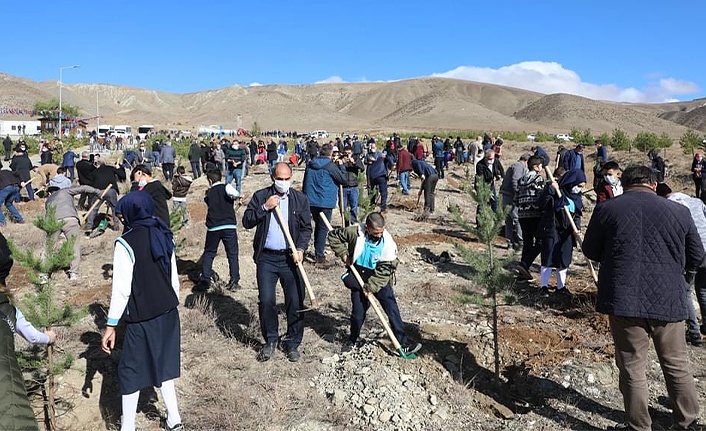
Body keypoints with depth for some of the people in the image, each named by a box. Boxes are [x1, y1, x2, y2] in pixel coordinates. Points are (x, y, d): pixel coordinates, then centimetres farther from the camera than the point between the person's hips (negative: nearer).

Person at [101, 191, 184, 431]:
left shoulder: (126, 243, -15)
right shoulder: (163, 236, 4)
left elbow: (121, 288, -16)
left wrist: (111, 325, -10)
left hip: (142, 318, -6)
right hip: (168, 312, 7)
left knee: (130, 371, 7)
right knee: (163, 364, 18)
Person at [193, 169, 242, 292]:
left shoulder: (208, 193, 10)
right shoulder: (226, 187, 1)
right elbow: (232, 192, -20)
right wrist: (238, 197, -1)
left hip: (213, 228, 2)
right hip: (229, 226, -2)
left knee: (208, 253, 15)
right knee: (232, 254, 6)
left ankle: (204, 280, 11)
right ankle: (234, 281, 2)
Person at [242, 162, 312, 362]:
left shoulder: (300, 199, 4)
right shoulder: (260, 196, 4)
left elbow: (306, 228, 4)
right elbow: (246, 222, -1)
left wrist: (300, 249, -11)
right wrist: (264, 207, -13)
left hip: (290, 258, 0)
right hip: (266, 258, 0)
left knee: (295, 302, 2)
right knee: (266, 301, -1)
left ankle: (293, 344, 19)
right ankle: (270, 340, 20)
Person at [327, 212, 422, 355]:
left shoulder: (388, 242, -20)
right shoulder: (355, 232, -18)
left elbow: (385, 269, -17)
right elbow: (333, 235, -3)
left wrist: (371, 286, -20)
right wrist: (343, 253, -11)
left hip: (380, 279, 0)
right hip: (359, 278, 0)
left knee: (392, 309, -2)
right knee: (358, 312, 7)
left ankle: (403, 342, 6)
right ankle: (352, 339, 31)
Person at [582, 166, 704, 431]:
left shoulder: (606, 209, -3)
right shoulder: (679, 212, 1)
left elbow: (590, 251, 6)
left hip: (624, 300, -2)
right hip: (669, 300, 2)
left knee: (632, 368, 8)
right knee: (677, 365, 19)